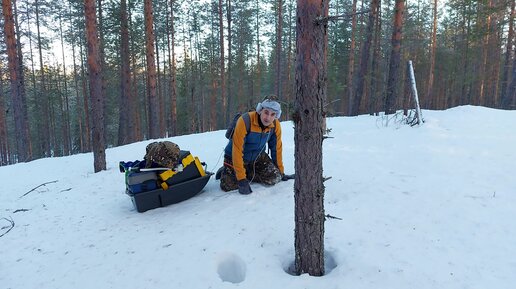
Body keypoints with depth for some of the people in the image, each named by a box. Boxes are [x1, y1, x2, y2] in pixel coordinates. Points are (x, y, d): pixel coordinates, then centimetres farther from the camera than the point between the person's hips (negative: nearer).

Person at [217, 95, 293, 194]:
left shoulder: (276, 125, -15)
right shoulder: (245, 121, -31)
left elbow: (277, 148, -2)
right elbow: (237, 151, -31)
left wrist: (281, 172, 5)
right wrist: (241, 179, -31)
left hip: (258, 156, 4)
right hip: (236, 157, -4)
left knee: (274, 178, -15)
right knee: (229, 186, -18)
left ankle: (249, 174, 9)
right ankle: (225, 171, 15)